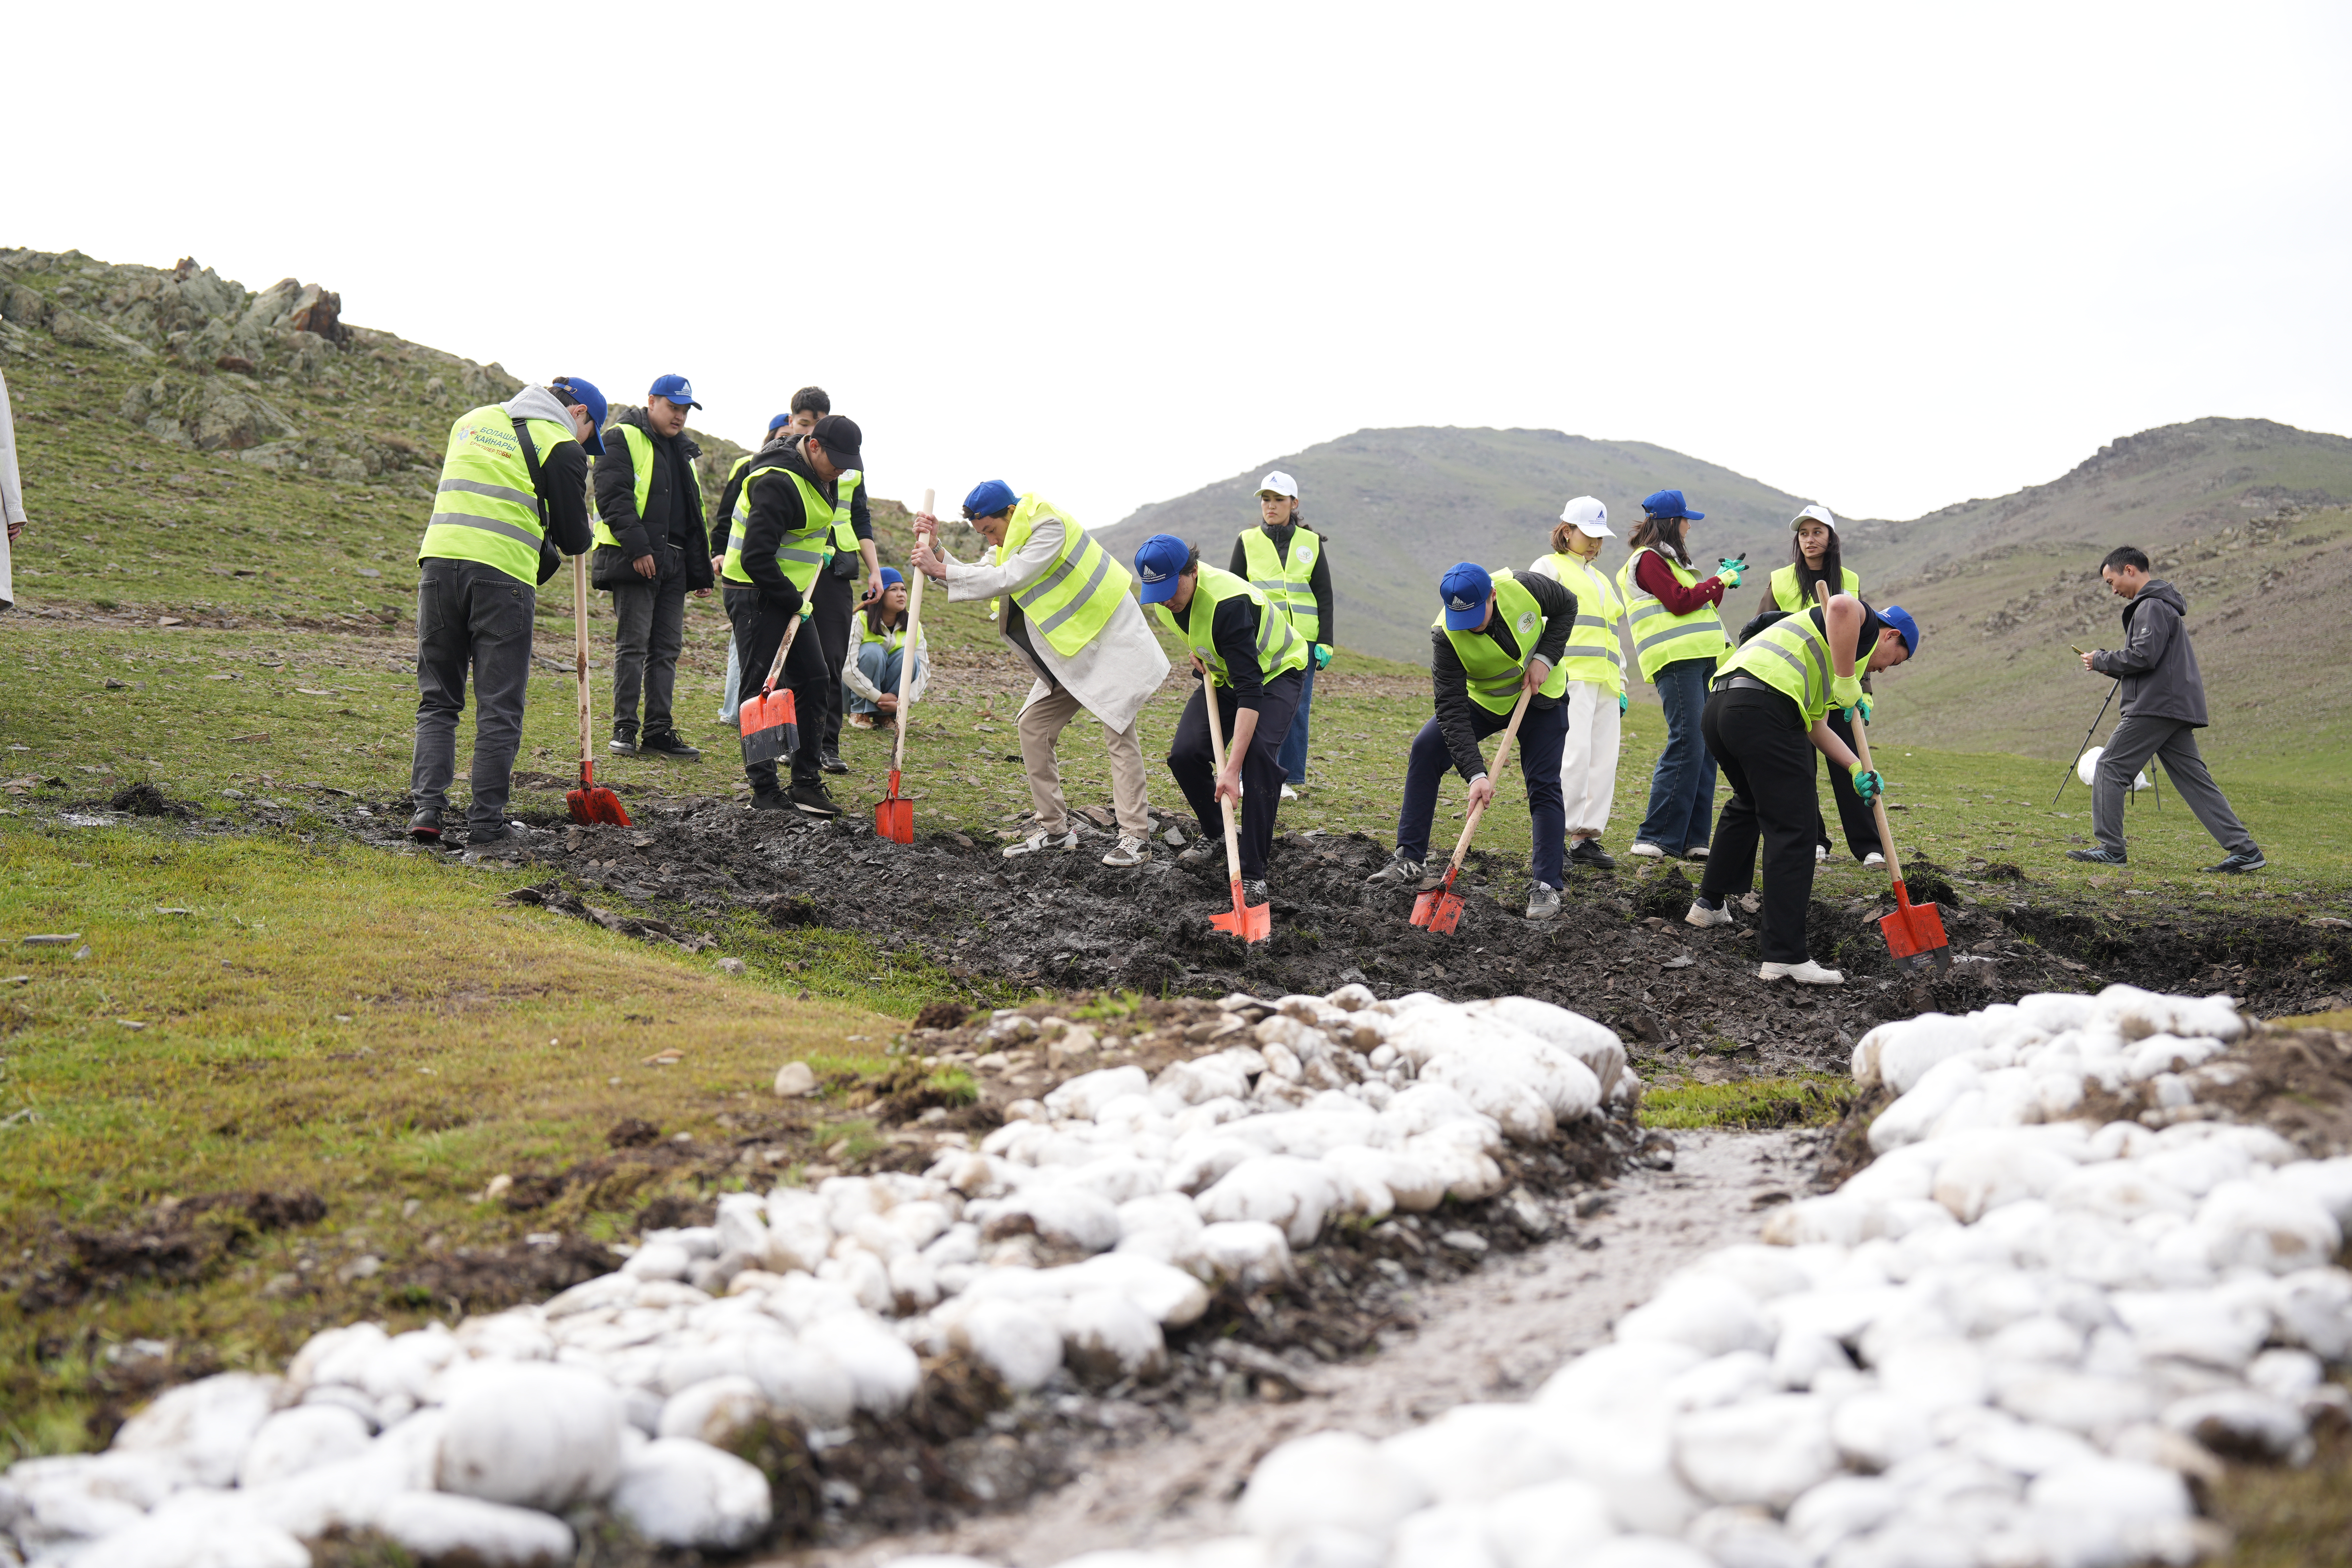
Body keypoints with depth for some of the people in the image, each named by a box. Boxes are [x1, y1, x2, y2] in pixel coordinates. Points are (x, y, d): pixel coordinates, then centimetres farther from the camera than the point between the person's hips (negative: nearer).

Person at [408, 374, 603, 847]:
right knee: (499, 708, 3)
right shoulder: (562, 446, 3)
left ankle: (427, 808, 3)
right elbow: (575, 540, 3)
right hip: (503, 573, -5)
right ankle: (486, 823, 5)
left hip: (440, 558, 5)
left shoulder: (473, 419, 23)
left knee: (437, 700, 13)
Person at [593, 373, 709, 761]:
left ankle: (659, 730, 9)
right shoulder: (622, 439, -2)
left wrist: (700, 570, 20)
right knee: (633, 644, -7)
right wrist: (637, 548, -22)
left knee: (667, 647, 5)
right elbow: (613, 497, -14)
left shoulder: (682, 450, 22)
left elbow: (693, 513, 26)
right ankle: (624, 728, -1)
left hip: (673, 562, 7)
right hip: (633, 559, -7)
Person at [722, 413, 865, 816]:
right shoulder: (778, 483, -23)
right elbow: (756, 559, -26)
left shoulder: (814, 475, 7)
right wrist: (794, 601, -19)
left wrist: (819, 553, 18)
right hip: (757, 596, -10)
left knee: (814, 680, 7)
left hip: (787, 596, 10)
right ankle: (764, 791, -1)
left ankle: (806, 783, 13)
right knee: (759, 691, -5)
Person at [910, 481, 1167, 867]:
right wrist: (935, 549, -11)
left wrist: (941, 571, -26)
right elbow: (977, 579, 2)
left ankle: (1135, 838, -9)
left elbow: (1008, 579, -29)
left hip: (1112, 641, -9)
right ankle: (1055, 828, 8)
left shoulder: (1051, 528, -21)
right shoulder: (1009, 542, 7)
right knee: (1034, 726, 3)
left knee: (1119, 733, -12)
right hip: (1067, 651, 9)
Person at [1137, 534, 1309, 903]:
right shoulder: (1164, 594, -18)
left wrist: (1232, 769, -49)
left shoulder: (1229, 603, -41)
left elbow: (1250, 691, -45)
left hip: (1275, 672, -7)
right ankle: (1215, 835, 18)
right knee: (1184, 754, -9)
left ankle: (1253, 873, -21)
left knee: (1258, 754, -28)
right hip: (1222, 672, 7)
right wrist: (1196, 651, -2)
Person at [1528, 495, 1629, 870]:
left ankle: (1587, 836, 2)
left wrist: (1621, 686, 22)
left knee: (1604, 759, -1)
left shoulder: (1602, 580, 29)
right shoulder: (1548, 567, 8)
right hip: (1569, 674, -7)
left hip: (1604, 680, 7)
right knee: (1574, 752, -19)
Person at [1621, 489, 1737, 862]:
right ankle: (1654, 837, -15)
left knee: (1705, 748, 4)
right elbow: (1680, 602, -14)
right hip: (1676, 659, -10)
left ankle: (1691, 839, 4)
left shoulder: (1667, 561, 26)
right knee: (1686, 743, -16)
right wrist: (1719, 581, -3)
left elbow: (1698, 606, 26)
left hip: (1703, 658, 10)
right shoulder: (1648, 560, -4)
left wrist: (1722, 583, 16)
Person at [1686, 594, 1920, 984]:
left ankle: (1709, 904, 46)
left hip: (1718, 705, 10)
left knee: (1749, 804, 34)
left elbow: (1816, 728, 30)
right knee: (1791, 830, -6)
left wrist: (1857, 770, 18)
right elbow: (1841, 606, -16)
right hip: (1764, 709, -10)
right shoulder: (1864, 623, 10)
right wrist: (1849, 685, -10)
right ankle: (1785, 957, -9)